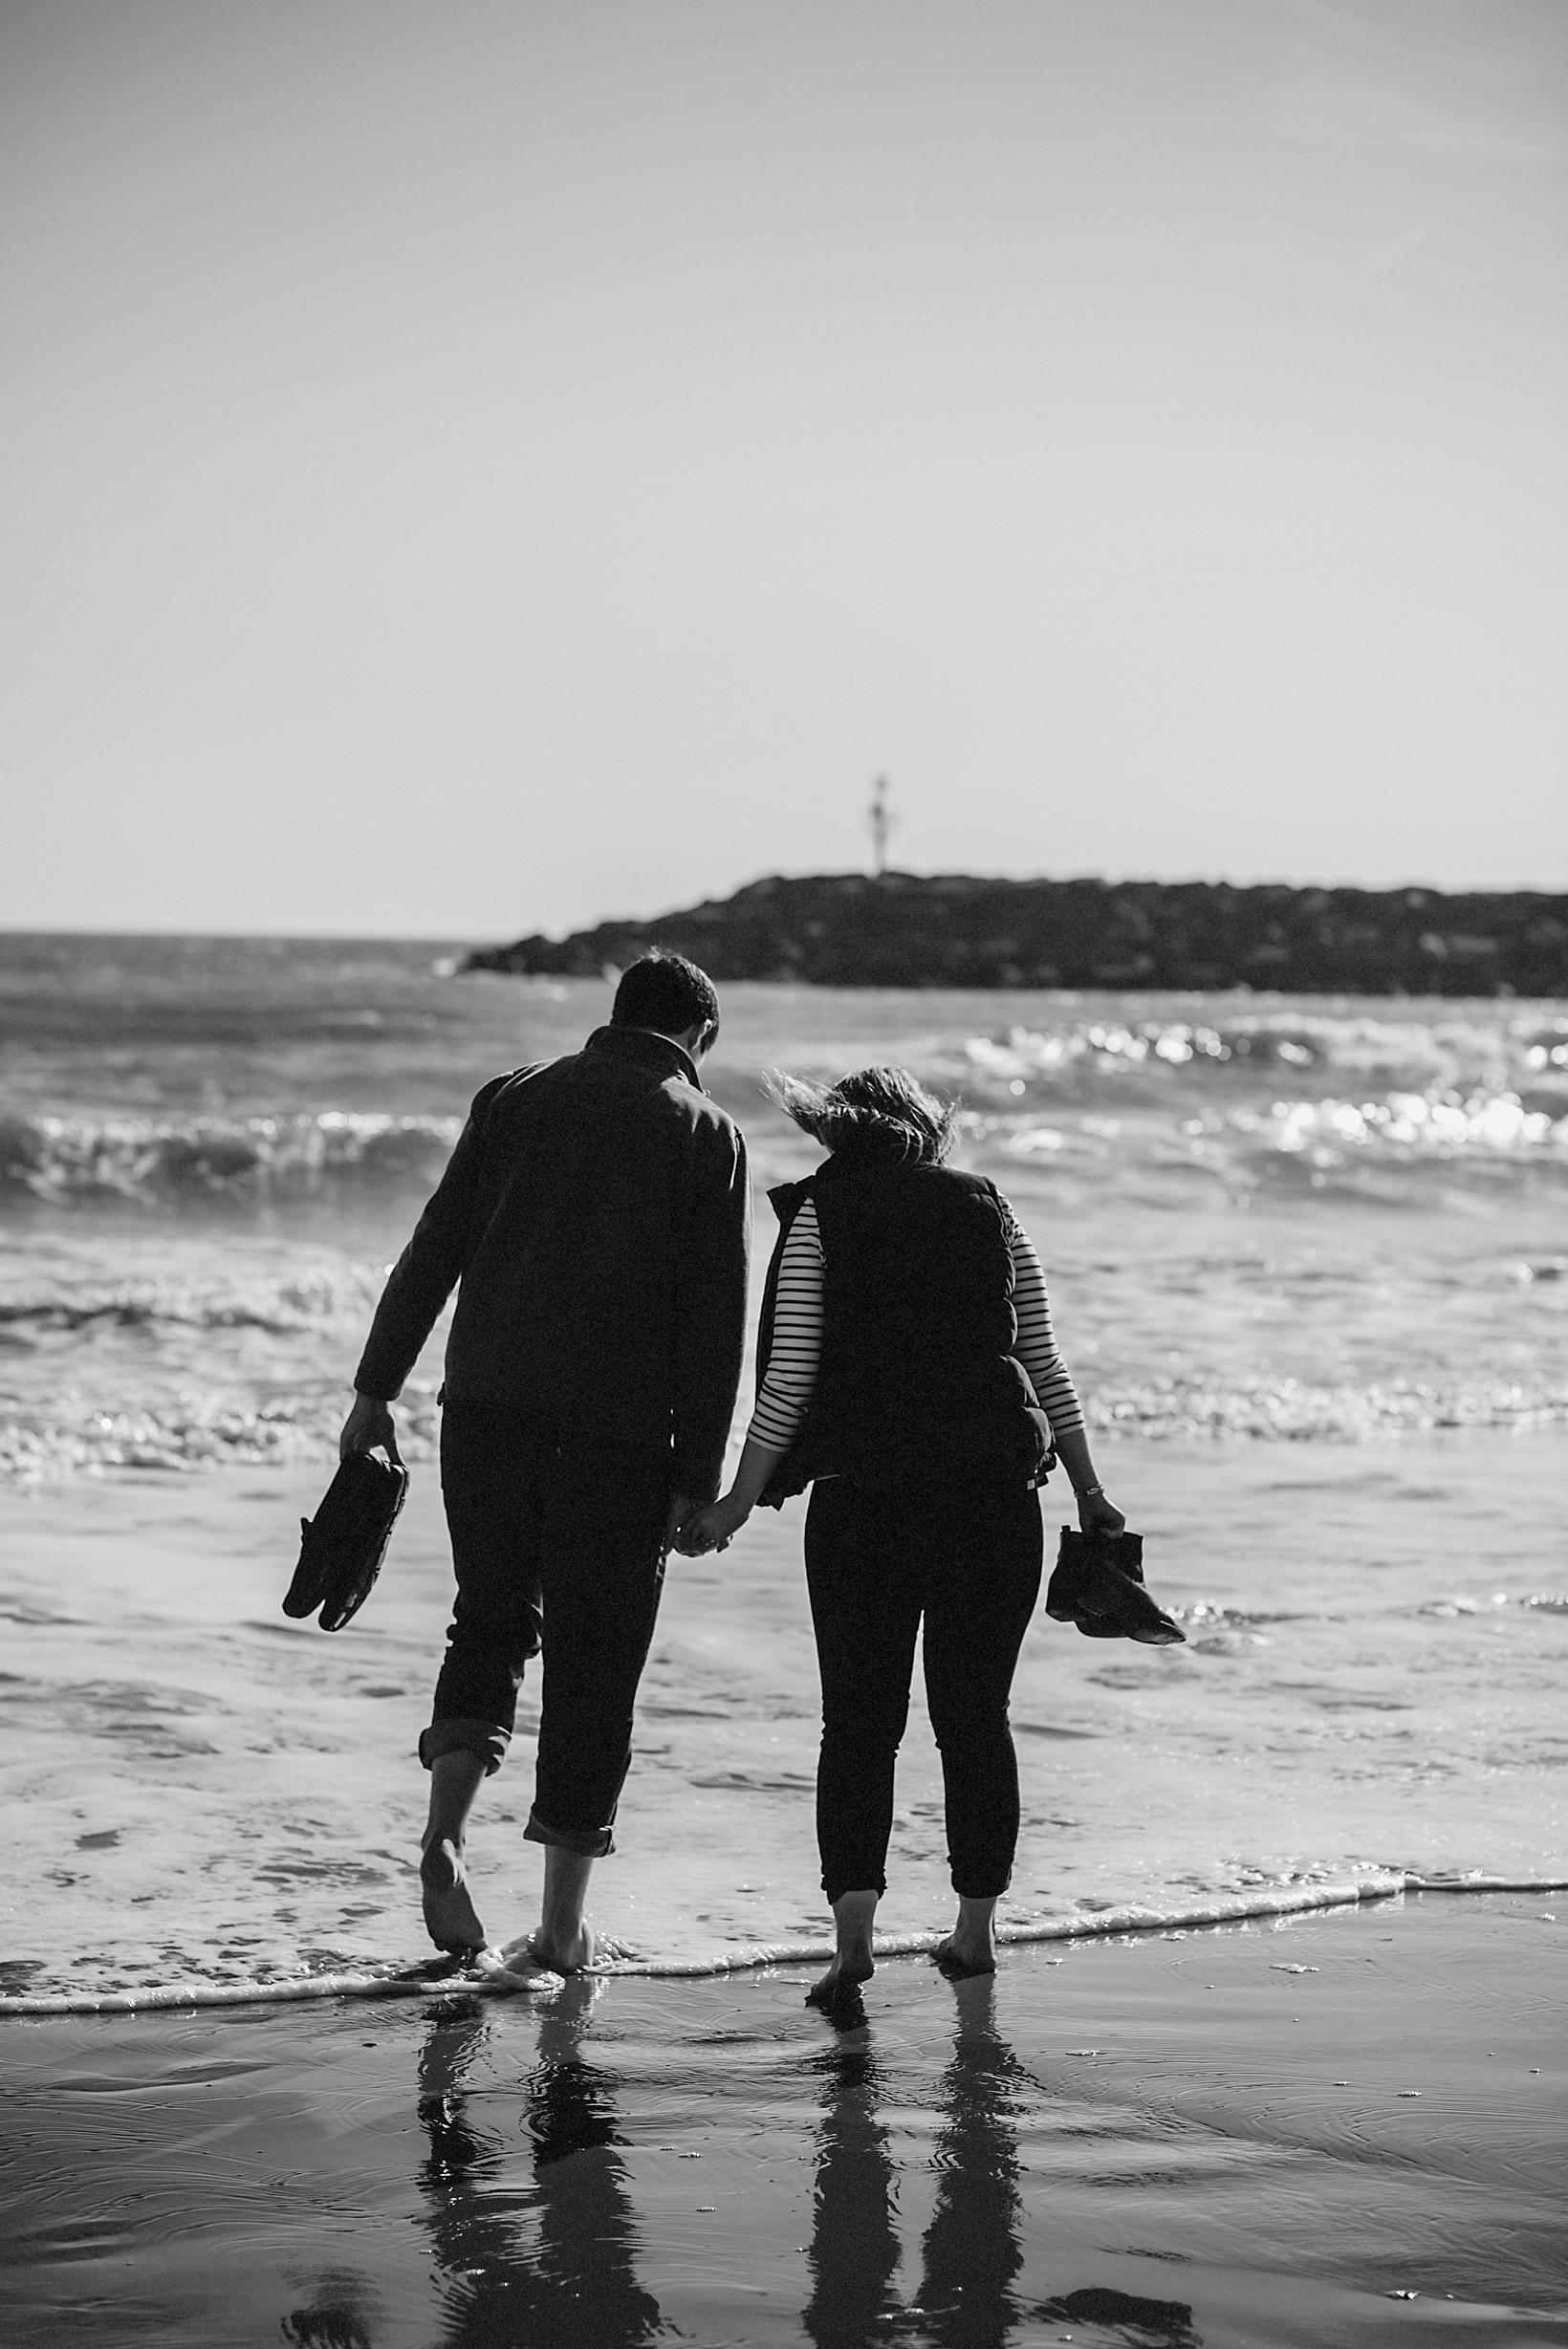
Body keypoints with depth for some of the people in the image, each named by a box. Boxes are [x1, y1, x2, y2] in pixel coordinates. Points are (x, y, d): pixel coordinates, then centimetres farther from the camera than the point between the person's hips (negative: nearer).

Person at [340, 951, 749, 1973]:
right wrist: (697, 1480, -2)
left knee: (491, 1621, 19)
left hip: (488, 1409, 2)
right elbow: (716, 1321, -2)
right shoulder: (708, 1134, 3)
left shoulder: (515, 1097, 10)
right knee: (595, 1662, 6)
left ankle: (446, 1830, -3)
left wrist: (377, 1389, 7)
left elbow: (434, 1250, 5)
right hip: (619, 1435, -2)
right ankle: (563, 1923, 8)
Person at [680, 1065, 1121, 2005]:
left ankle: (855, 1921, -13)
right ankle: (977, 1928, 18)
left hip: (862, 1496, -2)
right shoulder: (991, 1210, 11)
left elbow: (791, 1377, -3)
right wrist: (1090, 1491, 17)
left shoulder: (820, 1213, 3)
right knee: (976, 1714, 13)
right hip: (995, 1494, 2)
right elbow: (1046, 1364, 11)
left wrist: (739, 1502, 3)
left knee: (860, 1718, 2)